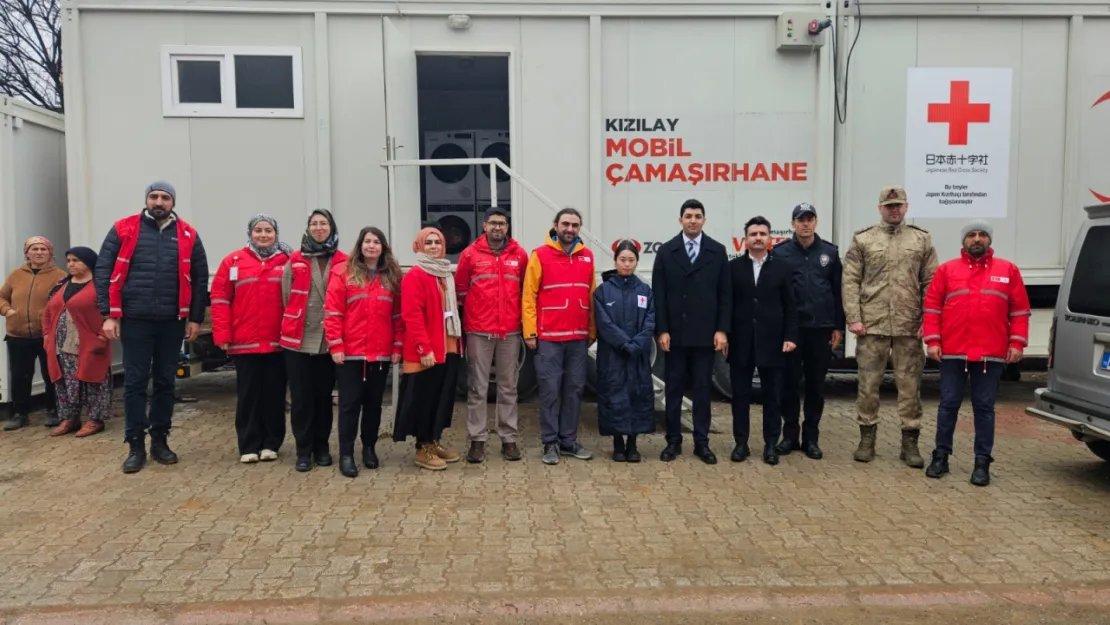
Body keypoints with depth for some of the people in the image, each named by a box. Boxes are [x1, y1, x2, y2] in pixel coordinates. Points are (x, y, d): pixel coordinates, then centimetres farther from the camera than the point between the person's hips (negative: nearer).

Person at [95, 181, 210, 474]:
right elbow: (103, 272, 0)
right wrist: (109, 315, -7)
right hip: (134, 320, -1)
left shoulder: (187, 235, 4)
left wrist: (196, 317, 1)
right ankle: (136, 445, 12)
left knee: (166, 382, 9)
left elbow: (200, 278, 6)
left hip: (172, 322, 1)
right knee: (135, 383, 2)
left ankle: (160, 441, 21)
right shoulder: (123, 229, 1)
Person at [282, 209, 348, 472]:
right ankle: (303, 450, 13)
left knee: (324, 395, 11)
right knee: (301, 396, 3)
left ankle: (321, 446, 23)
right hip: (298, 340, 0)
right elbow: (286, 297, 7)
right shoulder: (295, 261, 2)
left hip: (329, 340, 0)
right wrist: (292, 326, 7)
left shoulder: (342, 262, 1)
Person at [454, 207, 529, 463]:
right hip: (478, 331, -1)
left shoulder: (520, 255, 4)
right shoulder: (470, 254, 0)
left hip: (510, 331, 2)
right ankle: (477, 440, 10)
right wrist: (469, 317, 7)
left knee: (508, 387, 8)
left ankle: (509, 438, 16)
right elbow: (460, 289, 5)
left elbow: (527, 289, 12)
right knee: (477, 388, 3)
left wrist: (525, 321, 11)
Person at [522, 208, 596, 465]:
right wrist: (530, 331, -9)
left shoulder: (587, 256, 10)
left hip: (579, 337, 4)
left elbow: (592, 296, 12)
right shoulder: (540, 255, -2)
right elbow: (529, 296, -4)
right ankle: (551, 442, 9)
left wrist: (592, 330, 10)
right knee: (550, 390, 0)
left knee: (574, 389, 9)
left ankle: (569, 440, 19)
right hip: (548, 337, -4)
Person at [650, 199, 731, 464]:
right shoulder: (666, 251, 2)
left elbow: (725, 294, 2)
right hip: (674, 332, 0)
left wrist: (722, 330, -5)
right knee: (674, 388, 6)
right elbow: (659, 295, -1)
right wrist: (662, 330, -7)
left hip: (705, 333, 0)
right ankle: (673, 441, 15)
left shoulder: (717, 251, 3)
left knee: (702, 388, 6)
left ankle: (702, 442, 14)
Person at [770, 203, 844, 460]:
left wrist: (838, 327, 4)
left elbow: (838, 292, 7)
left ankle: (811, 438, 17)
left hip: (821, 328, 2)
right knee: (790, 383, 5)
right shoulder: (780, 252, 1)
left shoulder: (830, 252, 6)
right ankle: (790, 435, 17)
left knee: (816, 385, 7)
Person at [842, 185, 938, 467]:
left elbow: (931, 284, 6)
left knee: (910, 385, 6)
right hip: (871, 325, -1)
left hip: (910, 327, 1)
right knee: (868, 384, 4)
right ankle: (867, 438, 16)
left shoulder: (922, 240, 8)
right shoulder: (862, 240, 5)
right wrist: (853, 318, -8)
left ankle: (910, 442, 16)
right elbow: (851, 281, 0)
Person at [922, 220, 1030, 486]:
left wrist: (1017, 343, -1)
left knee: (984, 408, 5)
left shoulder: (1008, 270, 8)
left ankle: (982, 462, 13)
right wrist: (932, 341, -3)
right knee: (948, 405, 6)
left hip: (992, 354, 0)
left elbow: (1020, 310, 7)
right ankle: (941, 456, 16)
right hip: (952, 352, 0)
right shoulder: (947, 270, 6)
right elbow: (932, 307, 4)